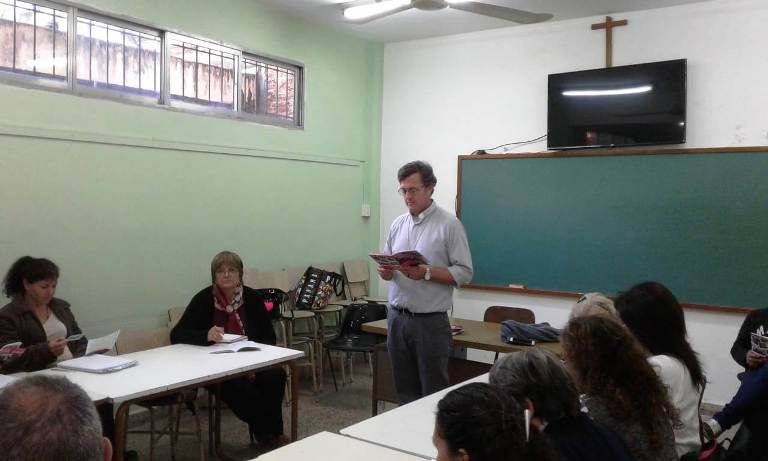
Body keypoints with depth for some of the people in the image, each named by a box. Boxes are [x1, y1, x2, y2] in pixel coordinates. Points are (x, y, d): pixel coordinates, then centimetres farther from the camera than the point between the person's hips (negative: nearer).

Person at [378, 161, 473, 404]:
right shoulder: (398, 224, 11)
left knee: (433, 393, 2)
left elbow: (464, 272, -10)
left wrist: (426, 273, -22)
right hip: (397, 318, 6)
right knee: (405, 392, 15)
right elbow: (386, 264, 18)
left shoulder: (449, 225, -7)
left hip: (431, 322, -6)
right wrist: (385, 271, -5)